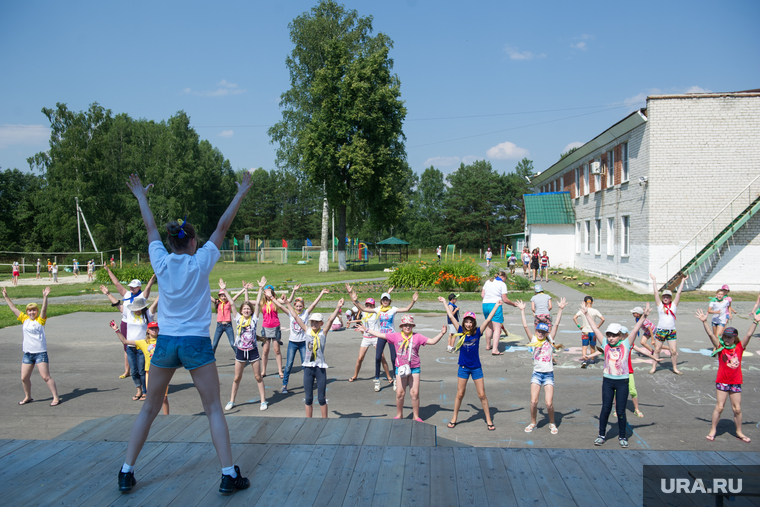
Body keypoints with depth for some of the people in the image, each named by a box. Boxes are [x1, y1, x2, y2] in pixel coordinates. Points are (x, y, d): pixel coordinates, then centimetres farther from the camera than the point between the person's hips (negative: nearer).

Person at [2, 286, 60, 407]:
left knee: (46, 377, -7)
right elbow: (13, 308, 14)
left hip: (40, 353, -5)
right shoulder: (24, 319, 9)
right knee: (24, 378, 10)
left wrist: (45, 297, -33)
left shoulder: (40, 320, -3)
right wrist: (6, 297, 14)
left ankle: (56, 398, -3)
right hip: (27, 353, 5)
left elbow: (44, 309, -19)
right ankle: (28, 397, 31)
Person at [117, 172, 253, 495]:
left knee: (149, 409, 14)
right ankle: (229, 475, 2)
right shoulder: (200, 263, -7)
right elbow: (222, 227, -1)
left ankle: (126, 473, 18)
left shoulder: (161, 262, 0)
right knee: (214, 410, 3)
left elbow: (151, 229, 15)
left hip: (165, 343, 3)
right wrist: (241, 194, 8)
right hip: (196, 344, -3)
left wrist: (141, 198, 30)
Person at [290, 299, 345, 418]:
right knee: (308, 398, 9)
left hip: (320, 368, -2)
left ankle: (325, 419, 16)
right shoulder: (307, 330, 5)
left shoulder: (323, 332, -1)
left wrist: (338, 308, -27)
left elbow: (330, 320, -15)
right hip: (308, 367, 2)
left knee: (321, 398, 4)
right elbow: (296, 317, 5)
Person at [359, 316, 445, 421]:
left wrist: (441, 333, -12)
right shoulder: (396, 336, 3)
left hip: (415, 368, 0)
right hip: (400, 368, 0)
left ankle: (416, 416, 14)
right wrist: (366, 330, 8)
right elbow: (380, 335, 7)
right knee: (400, 393, 1)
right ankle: (399, 415, 20)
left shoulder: (417, 337, 2)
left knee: (415, 393, 0)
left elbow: (432, 341, 0)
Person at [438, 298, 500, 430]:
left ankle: (489, 420, 14)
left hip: (476, 368, -1)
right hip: (463, 368, 1)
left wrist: (497, 305, -12)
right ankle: (454, 419, 21)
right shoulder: (461, 332, -4)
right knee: (460, 394, 8)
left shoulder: (477, 332, -7)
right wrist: (444, 302, 4)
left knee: (482, 395, 3)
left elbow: (488, 320, -10)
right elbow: (451, 316, 0)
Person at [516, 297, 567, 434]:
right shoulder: (533, 340, 4)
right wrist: (522, 310, -3)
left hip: (548, 374, 0)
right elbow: (525, 326, -1)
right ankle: (533, 423, 17)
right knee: (533, 401, -6)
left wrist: (561, 309, -7)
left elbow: (556, 325, -2)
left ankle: (552, 423, 18)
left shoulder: (550, 340, 4)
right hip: (536, 373, 0)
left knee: (549, 403, -6)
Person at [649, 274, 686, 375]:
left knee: (674, 351, 0)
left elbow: (679, 292, 6)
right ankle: (654, 367, 14)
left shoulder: (674, 305, 6)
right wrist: (654, 280, 6)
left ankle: (675, 368, 15)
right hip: (660, 330, -1)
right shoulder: (660, 305, 4)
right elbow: (656, 292, 3)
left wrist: (682, 281, 9)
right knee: (657, 350, 4)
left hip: (671, 331, 1)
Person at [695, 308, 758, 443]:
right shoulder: (720, 347, -5)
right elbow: (710, 334, -15)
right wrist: (704, 322, -25)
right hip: (722, 381, -2)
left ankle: (739, 432, 26)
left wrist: (755, 322, -18)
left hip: (736, 382, 2)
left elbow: (749, 334, -9)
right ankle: (713, 430, 14)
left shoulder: (740, 347, -1)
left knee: (737, 409, 10)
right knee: (719, 407, 1)